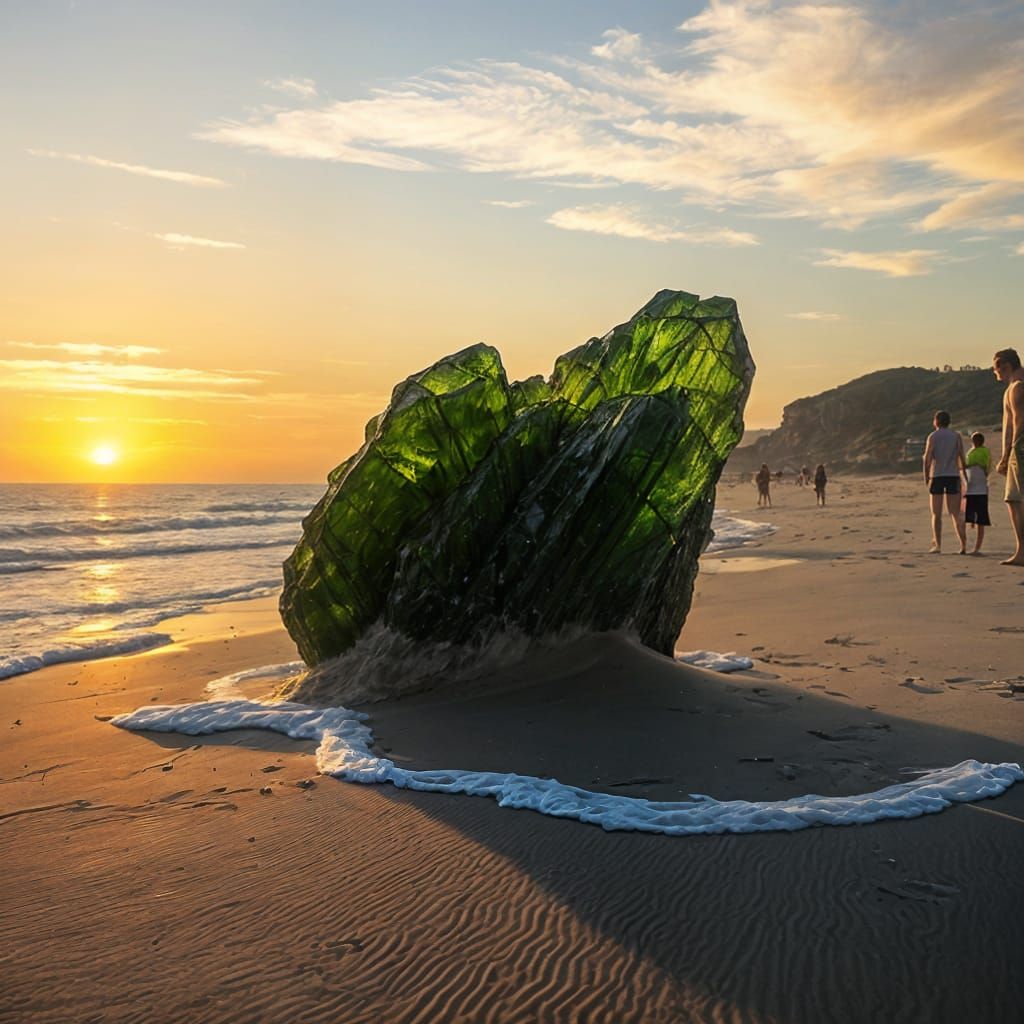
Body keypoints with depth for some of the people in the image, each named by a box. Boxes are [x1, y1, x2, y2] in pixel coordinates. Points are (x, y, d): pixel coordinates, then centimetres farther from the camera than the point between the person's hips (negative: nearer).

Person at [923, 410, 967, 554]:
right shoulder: (956, 436, 7)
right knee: (955, 514, 4)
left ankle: (937, 546, 0)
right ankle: (963, 545, -10)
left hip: (936, 476, -2)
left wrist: (926, 477, 2)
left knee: (936, 514, 6)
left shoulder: (932, 436, 0)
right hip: (953, 476, 2)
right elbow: (962, 458, 1)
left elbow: (927, 458, -8)